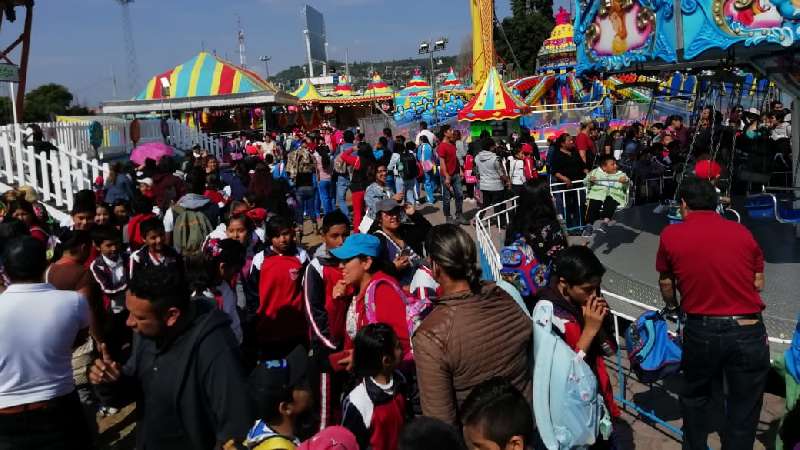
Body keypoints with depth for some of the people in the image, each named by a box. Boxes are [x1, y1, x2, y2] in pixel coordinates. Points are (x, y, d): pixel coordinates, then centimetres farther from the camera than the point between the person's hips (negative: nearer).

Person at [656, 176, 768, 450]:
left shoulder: (671, 235, -1)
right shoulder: (742, 232, 3)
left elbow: (666, 284, 10)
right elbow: (759, 283, 8)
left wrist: (673, 307, 30)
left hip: (701, 330, 0)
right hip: (748, 330, 0)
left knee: (695, 396, 24)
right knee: (744, 409, 12)